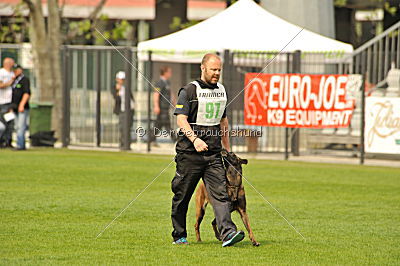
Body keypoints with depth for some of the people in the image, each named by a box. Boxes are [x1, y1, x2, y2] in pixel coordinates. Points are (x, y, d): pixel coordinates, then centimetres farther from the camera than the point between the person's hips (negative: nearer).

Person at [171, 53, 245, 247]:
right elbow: (181, 119, -14)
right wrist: (194, 139, -28)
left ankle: (227, 233, -21)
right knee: (182, 195, 5)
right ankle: (179, 235, 17)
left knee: (220, 193, -9)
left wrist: (227, 148, 25)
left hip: (214, 152, 5)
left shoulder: (221, 90, 15)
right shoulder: (189, 91, -6)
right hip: (189, 152, -5)